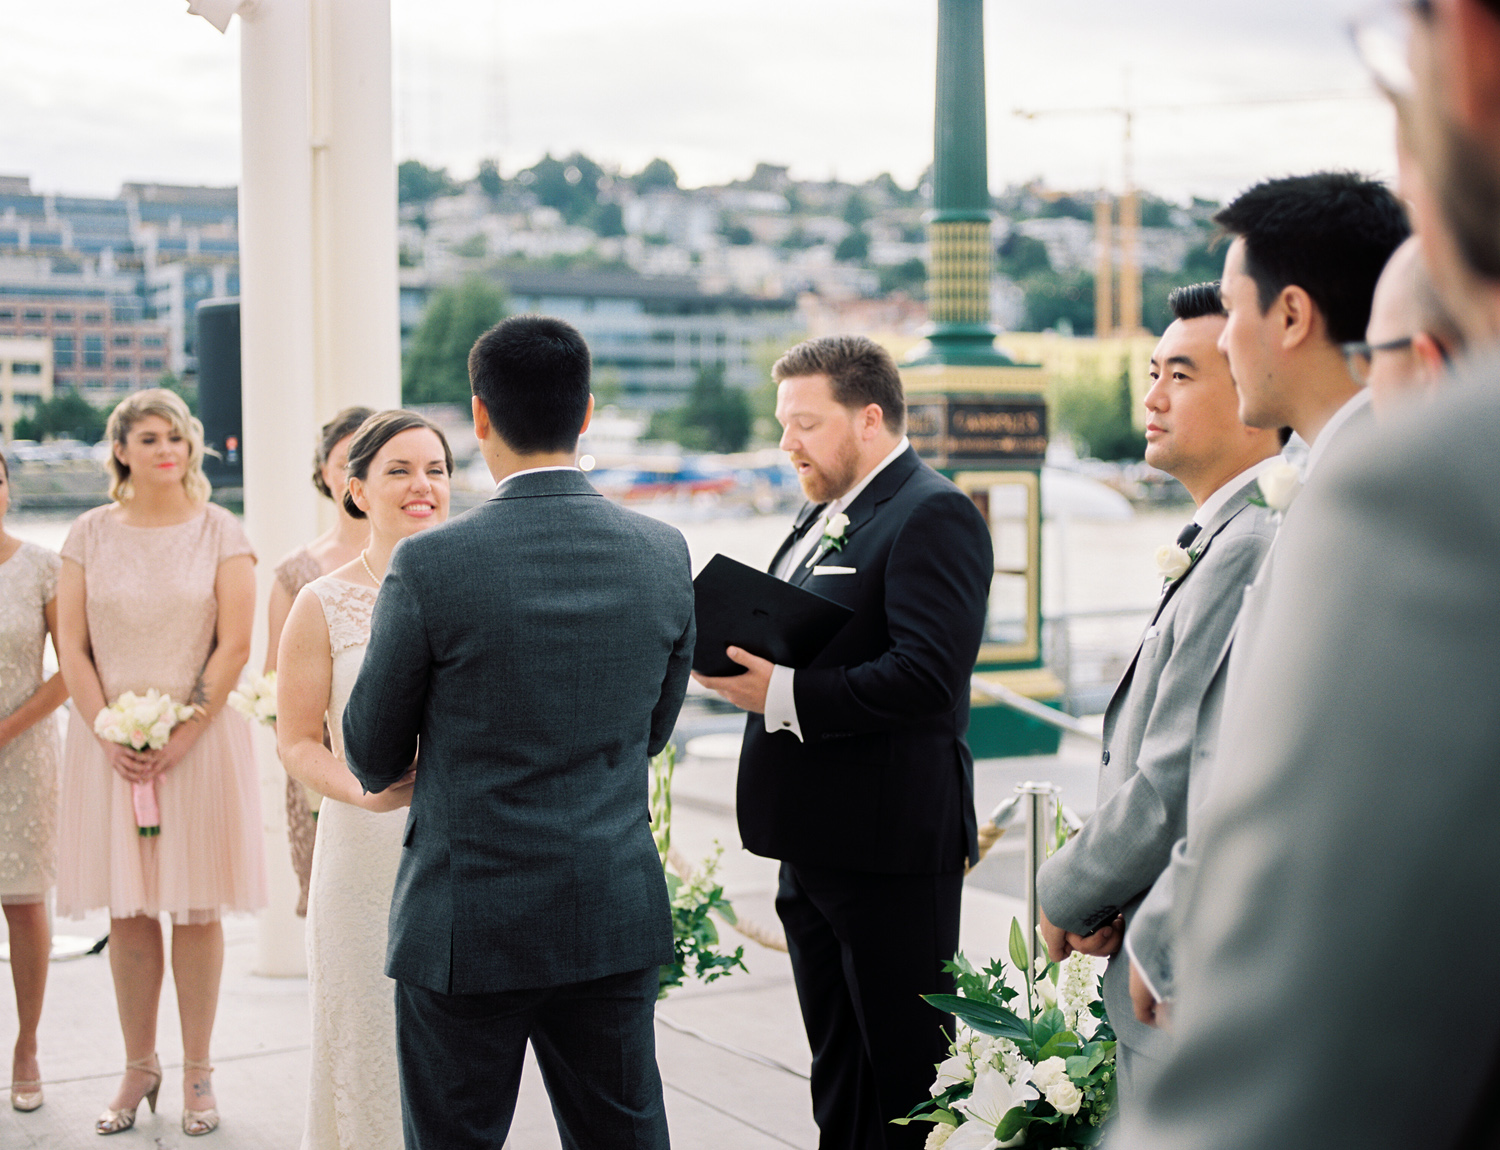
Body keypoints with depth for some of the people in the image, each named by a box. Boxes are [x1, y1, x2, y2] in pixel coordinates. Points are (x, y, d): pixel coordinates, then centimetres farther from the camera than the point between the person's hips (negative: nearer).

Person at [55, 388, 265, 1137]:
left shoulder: (220, 532, 0)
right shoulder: (90, 534, 5)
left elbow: (235, 645, -5)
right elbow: (71, 647, 3)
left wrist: (183, 735, -11)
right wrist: (108, 734, -8)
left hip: (199, 739, -2)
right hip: (111, 742, 2)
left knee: (197, 910, 3)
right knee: (128, 912, 6)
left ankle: (197, 1074, 13)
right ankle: (138, 1068, 19)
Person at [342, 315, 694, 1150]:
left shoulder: (430, 566, -15)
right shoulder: (664, 555, -3)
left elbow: (372, 760, -3)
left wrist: (395, 776, 21)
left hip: (469, 925, -3)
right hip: (619, 923, 4)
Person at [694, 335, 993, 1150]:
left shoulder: (932, 516, -13)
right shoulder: (823, 514, 17)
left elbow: (927, 676, -25)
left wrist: (784, 695, -23)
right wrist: (743, 663, 0)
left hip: (891, 846, -9)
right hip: (815, 840, 10)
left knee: (903, 1079, 1)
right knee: (837, 1078, 19)